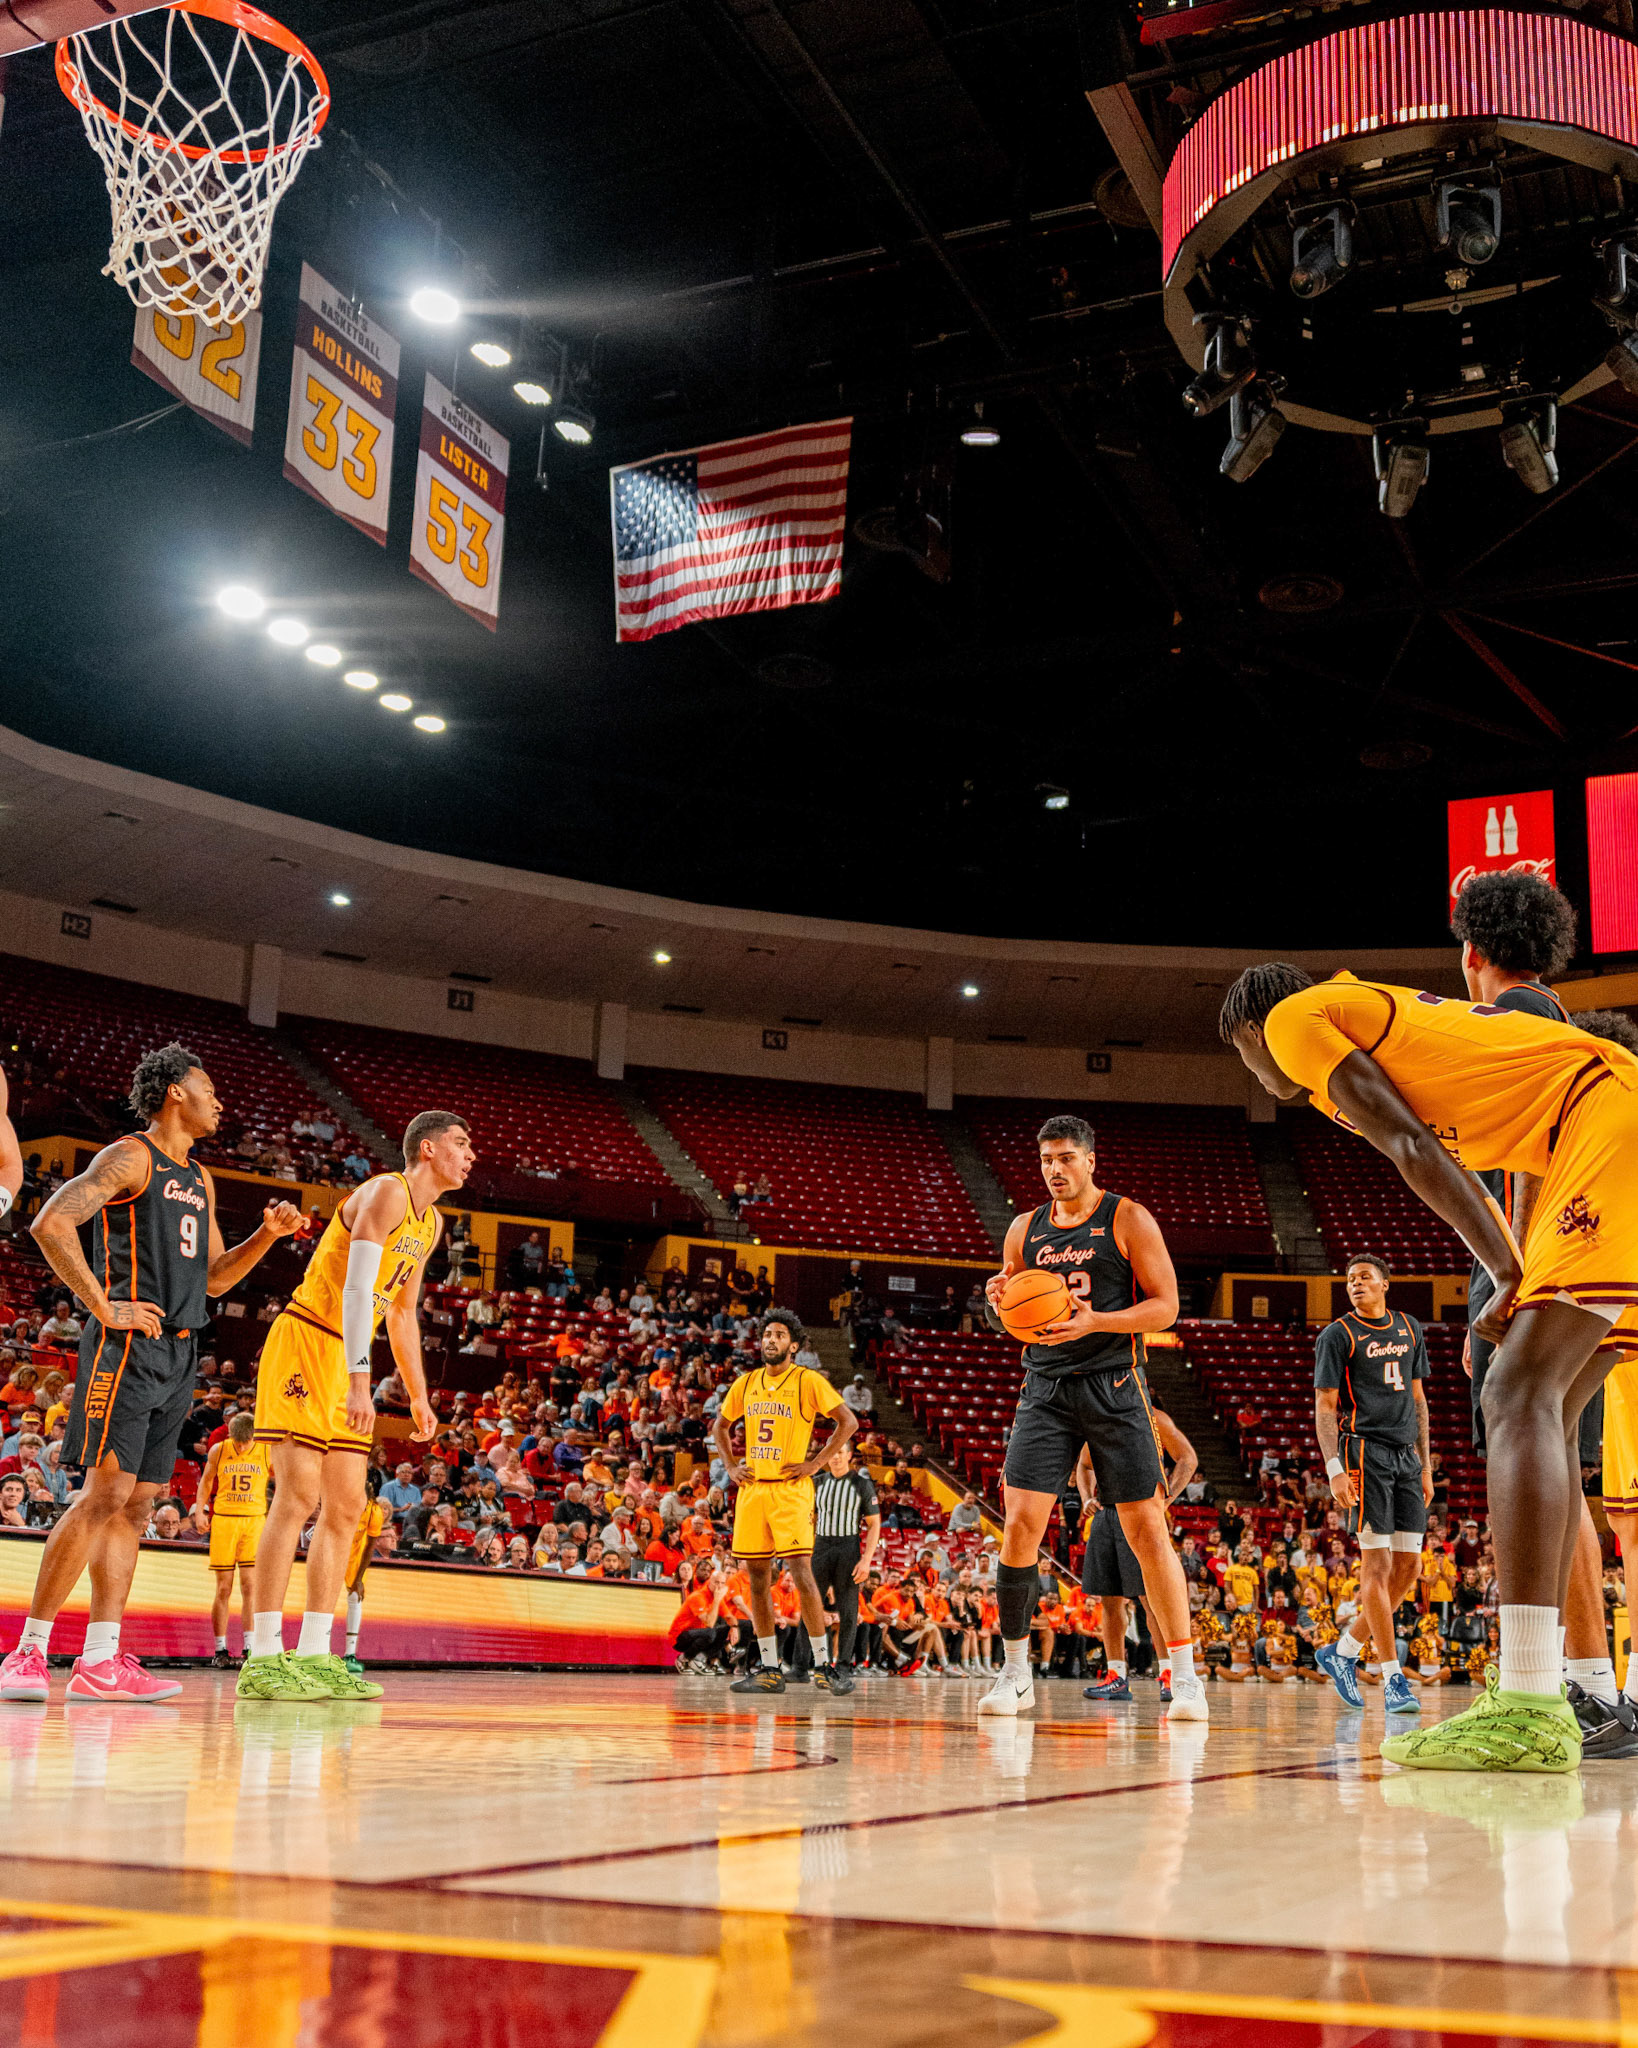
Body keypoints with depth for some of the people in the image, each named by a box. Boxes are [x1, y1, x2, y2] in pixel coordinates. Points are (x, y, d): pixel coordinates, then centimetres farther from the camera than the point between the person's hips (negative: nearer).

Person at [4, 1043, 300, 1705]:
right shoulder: (130, 1157, -6)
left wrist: (267, 1234, 11)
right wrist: (105, 1309, -18)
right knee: (105, 1493, -13)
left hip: (178, 1355, 9)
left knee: (136, 1504, 6)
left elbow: (213, 1277, 26)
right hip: (127, 1349, -9)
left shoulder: (199, 1179, 21)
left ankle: (100, 1662, 8)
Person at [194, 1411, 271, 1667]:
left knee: (250, 1585, -7)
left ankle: (250, 1649, -5)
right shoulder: (218, 1451, 2)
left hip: (255, 1520, -1)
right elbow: (206, 1482, 12)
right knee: (223, 1587, 1)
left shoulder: (267, 1453, 0)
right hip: (223, 1518, 1)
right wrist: (199, 1512, -1)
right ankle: (220, 1650, 7)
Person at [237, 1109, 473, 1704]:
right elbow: (356, 1289, -24)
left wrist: (419, 1398, 22)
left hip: (347, 1361, 10)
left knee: (346, 1506, 4)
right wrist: (360, 1382, -31)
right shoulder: (386, 1193, -14)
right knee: (299, 1495, -15)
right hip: (305, 1343, -10)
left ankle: (314, 1655, 7)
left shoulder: (429, 1223, 16)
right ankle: (263, 1659, -14)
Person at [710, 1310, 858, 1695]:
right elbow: (720, 1425, 25)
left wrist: (815, 1464, -9)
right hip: (752, 1488, 5)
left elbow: (848, 1421, -6)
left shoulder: (808, 1382, -3)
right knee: (758, 1579, 6)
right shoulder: (746, 1384, 12)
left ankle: (824, 1665, -5)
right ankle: (769, 1670, 13)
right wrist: (730, 1466, 12)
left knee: (801, 1574, -13)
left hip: (790, 1489, -5)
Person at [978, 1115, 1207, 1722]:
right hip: (1045, 1390, 3)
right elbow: (1009, 1317, 20)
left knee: (1146, 1528, -3)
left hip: (1113, 1387, -3)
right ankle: (1015, 1674, 6)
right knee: (1020, 1524, -7)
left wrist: (1094, 1321, -20)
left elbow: (1165, 1306, -6)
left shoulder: (1128, 1219, -2)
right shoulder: (1025, 1228, 11)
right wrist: (999, 1301, -5)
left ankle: (1185, 1674, 7)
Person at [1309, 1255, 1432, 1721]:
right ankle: (1393, 1679, -6)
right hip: (1364, 1451, -6)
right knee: (1377, 1564, -9)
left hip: (1406, 1455, 6)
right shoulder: (1337, 1335, -1)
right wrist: (1335, 1470, -15)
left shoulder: (1409, 1329, 16)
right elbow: (1324, 1407, -4)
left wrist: (1425, 1465, 17)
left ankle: (1344, 1651, 17)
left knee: (1409, 1567, 3)